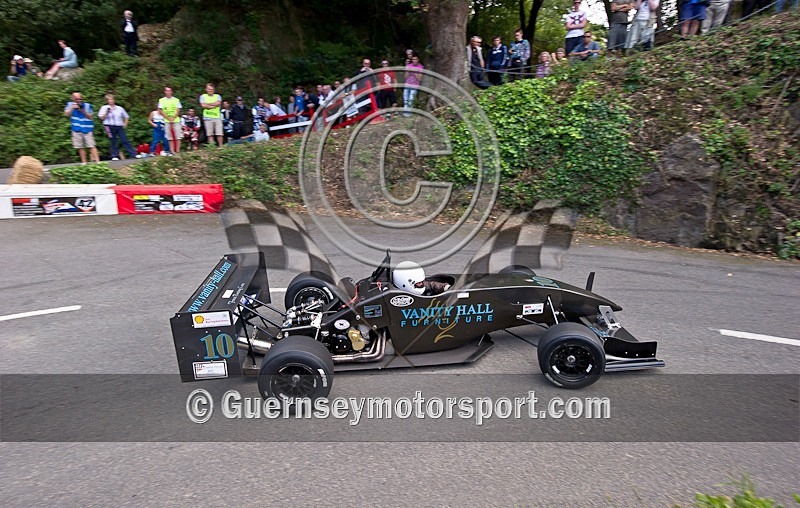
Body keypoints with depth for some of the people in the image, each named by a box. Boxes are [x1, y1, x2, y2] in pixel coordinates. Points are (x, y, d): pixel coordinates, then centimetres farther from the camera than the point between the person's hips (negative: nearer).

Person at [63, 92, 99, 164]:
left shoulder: (87, 105, 0)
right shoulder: (70, 104, 6)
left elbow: (91, 117, -1)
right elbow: (66, 114, -2)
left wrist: (83, 111, -14)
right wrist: (72, 108, -14)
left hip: (87, 129, -2)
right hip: (76, 129, 2)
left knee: (91, 146, -10)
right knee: (80, 147, 5)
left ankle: (97, 161, -15)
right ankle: (84, 162, 12)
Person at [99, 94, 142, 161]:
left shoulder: (120, 108, 9)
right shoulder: (104, 108, 6)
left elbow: (126, 117, 18)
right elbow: (101, 118, 1)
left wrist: (125, 125, 8)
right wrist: (107, 113, -14)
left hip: (119, 127, 1)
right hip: (110, 127, -1)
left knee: (125, 141, -4)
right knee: (113, 142, 0)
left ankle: (134, 154, -6)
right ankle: (114, 156, 5)